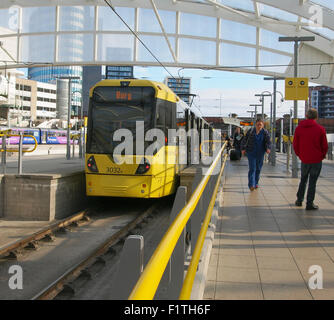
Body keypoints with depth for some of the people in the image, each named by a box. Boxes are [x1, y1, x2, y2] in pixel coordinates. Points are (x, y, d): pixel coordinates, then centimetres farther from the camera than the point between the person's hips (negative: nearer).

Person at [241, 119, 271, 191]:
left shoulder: (265, 132, 1)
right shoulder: (250, 131, 0)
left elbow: (268, 141, -9)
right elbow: (244, 140, 3)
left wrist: (268, 148, -27)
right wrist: (243, 149, -5)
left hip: (260, 153, 2)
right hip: (251, 153, -2)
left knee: (258, 169, 11)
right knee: (252, 168, -11)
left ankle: (256, 183, 27)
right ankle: (251, 185, -17)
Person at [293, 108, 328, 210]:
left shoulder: (299, 128, -1)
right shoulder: (320, 129, -9)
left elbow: (295, 145, 3)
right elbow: (325, 146, -5)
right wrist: (322, 155, 12)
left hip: (304, 159, 3)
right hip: (317, 160, -2)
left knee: (303, 180, 19)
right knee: (312, 182, 4)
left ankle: (299, 200, 23)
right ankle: (309, 203, 5)